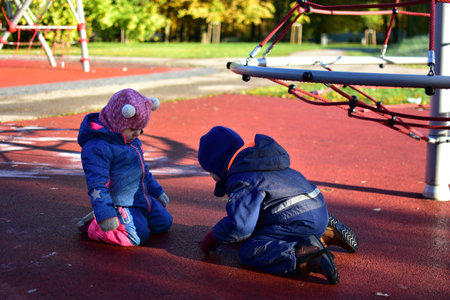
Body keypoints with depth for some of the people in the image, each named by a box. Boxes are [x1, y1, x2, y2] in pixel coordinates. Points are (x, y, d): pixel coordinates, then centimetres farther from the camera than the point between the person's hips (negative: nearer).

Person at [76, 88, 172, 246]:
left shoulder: (132, 140, 11)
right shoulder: (97, 147, -22)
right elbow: (97, 184, -27)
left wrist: (157, 191, 30)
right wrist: (105, 214, -33)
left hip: (141, 199, 9)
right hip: (119, 203, -9)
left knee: (164, 222, 9)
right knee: (138, 235, -25)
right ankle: (93, 224, -7)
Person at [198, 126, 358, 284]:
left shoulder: (241, 181, -13)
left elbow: (240, 226, -20)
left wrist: (211, 239, -5)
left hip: (301, 222, -10)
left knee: (249, 252, -14)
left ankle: (310, 259, -32)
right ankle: (327, 233, 16)